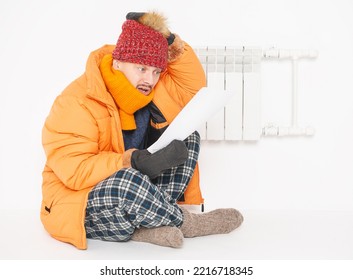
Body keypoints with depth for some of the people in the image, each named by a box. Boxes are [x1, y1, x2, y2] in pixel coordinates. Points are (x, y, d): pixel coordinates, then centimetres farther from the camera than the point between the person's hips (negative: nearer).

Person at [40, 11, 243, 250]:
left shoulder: (144, 92, 3)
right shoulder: (76, 103, -20)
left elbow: (193, 84, 4)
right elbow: (74, 171, -27)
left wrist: (169, 39, -9)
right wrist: (131, 161, -38)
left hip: (134, 196, 7)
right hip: (83, 207, -7)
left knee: (187, 137, -4)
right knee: (127, 181, -41)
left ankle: (149, 226, -18)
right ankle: (185, 222, -10)